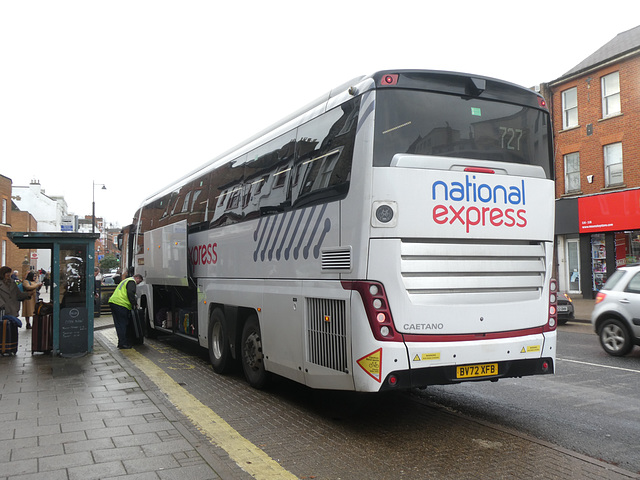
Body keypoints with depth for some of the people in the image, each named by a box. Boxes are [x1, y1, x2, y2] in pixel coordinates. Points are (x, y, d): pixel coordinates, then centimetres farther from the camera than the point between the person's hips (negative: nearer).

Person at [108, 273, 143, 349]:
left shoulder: (126, 280, 30)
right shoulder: (132, 282, -2)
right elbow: (130, 294, -16)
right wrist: (134, 304, -9)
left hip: (113, 302, 10)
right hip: (121, 305, -10)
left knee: (119, 324, 13)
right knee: (122, 324, -6)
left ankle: (121, 342, 18)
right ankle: (123, 343, -5)